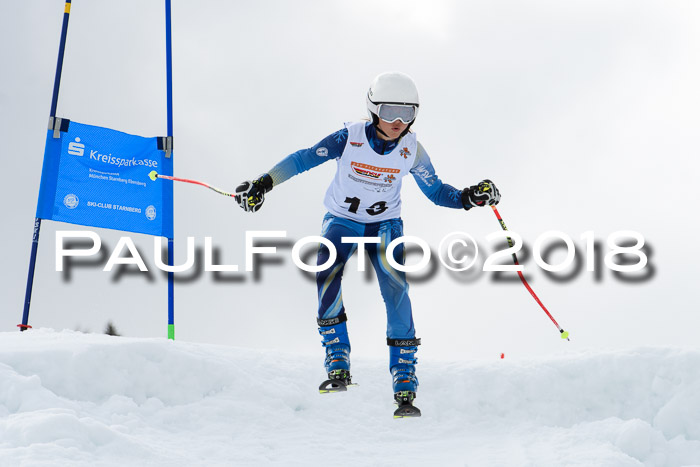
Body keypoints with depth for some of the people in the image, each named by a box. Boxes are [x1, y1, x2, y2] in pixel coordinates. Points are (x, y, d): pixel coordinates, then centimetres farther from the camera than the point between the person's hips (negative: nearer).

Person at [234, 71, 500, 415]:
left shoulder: (411, 151, -12)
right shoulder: (350, 138, -20)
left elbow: (436, 191, -2)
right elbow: (304, 159, -17)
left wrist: (470, 197, -18)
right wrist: (263, 183, -26)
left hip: (385, 225, 1)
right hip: (342, 222, -1)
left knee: (396, 288, -19)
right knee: (327, 275, -27)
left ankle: (404, 377, -11)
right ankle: (338, 365, -19)